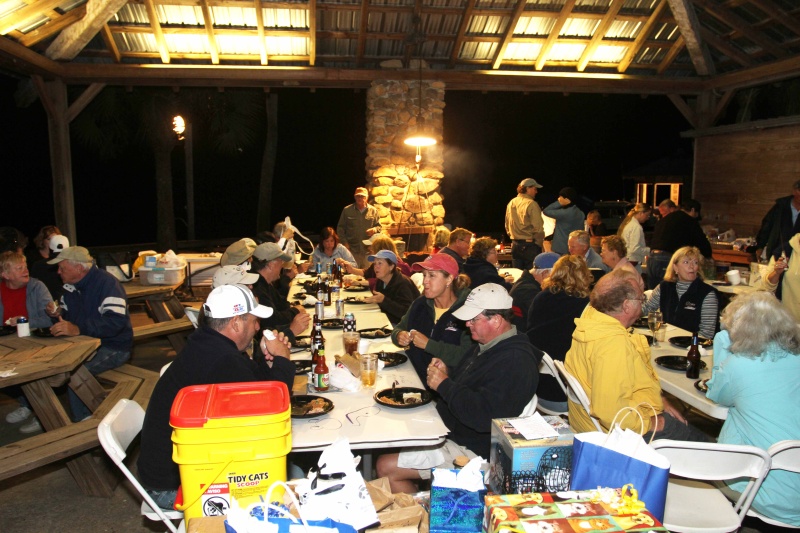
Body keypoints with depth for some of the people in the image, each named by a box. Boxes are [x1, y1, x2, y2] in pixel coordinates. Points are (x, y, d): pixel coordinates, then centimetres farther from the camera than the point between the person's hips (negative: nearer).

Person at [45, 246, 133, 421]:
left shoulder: (106, 283, -18)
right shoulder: (70, 286, 10)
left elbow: (116, 322, -31)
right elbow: (67, 314, 25)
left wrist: (78, 329, -39)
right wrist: (58, 313, 0)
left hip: (113, 347, -8)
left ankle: (84, 420, -10)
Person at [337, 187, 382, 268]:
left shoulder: (373, 210, 7)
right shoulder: (347, 210, 5)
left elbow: (379, 226, 14)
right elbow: (340, 228, 8)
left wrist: (375, 229, -10)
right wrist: (344, 242, -2)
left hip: (368, 249, 1)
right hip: (352, 249, -1)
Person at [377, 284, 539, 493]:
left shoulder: (515, 362, -25)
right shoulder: (488, 345, 9)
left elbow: (483, 416, -33)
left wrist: (444, 385, -22)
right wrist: (448, 372, 2)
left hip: (471, 450, -11)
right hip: (447, 428, 11)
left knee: (387, 467, -13)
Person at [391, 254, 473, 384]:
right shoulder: (421, 303, 9)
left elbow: (468, 355, -24)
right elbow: (399, 328, 21)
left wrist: (428, 344, -20)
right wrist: (399, 336, -3)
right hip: (412, 376, 6)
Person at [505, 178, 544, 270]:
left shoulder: (511, 203, 8)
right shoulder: (531, 204, -13)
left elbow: (507, 226, 15)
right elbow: (538, 227, -15)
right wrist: (539, 243, -3)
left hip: (515, 245, 7)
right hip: (529, 244, -7)